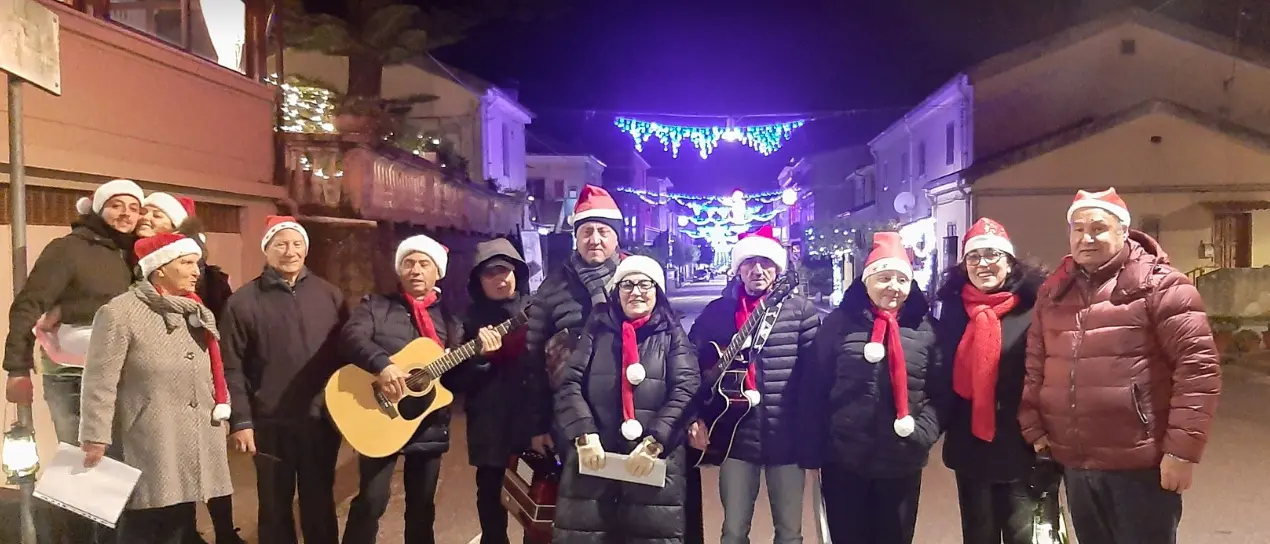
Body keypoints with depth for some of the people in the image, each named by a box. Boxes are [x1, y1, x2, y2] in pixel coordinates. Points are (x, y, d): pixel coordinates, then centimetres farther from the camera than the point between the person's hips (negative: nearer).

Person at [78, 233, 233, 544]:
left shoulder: (196, 312, 15)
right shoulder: (120, 312, -9)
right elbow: (100, 383, -12)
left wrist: (222, 407, 17)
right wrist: (95, 437, -13)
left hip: (195, 446, 7)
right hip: (149, 449, -7)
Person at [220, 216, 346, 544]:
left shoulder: (329, 295, 5)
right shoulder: (244, 301, -3)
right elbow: (232, 366, -5)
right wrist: (240, 420, -10)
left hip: (322, 419, 2)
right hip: (271, 423, -2)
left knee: (320, 502, 14)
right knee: (275, 505, 13)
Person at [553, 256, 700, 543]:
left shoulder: (672, 335, 8)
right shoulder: (597, 329, 11)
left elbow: (686, 391, -4)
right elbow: (569, 384, 3)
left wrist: (654, 442, -14)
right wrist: (584, 434, -11)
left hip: (655, 462, -1)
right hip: (593, 457, 1)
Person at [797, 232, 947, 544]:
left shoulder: (924, 329, 2)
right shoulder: (839, 323, -3)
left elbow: (940, 391, 4)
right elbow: (813, 389, -3)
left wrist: (924, 433, -11)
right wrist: (813, 450, -5)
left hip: (903, 463, 2)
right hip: (844, 460, -1)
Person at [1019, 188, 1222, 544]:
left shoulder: (1159, 284, -8)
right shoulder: (1053, 292, 9)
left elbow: (1198, 365, -14)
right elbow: (1034, 366, 13)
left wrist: (1183, 449, -16)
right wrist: (1033, 428, 6)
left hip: (1141, 465, -5)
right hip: (1075, 465, 6)